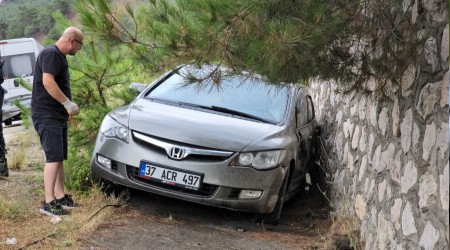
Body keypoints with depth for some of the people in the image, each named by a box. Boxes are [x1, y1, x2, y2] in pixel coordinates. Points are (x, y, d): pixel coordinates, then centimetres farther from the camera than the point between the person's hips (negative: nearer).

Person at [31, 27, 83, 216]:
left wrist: (67, 107, 18)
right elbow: (47, 82, -25)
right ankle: (48, 203, -11)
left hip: (58, 116, 10)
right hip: (47, 116, -10)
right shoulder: (51, 53, -13)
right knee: (53, 158, -13)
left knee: (59, 158, 12)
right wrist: (68, 103, -23)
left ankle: (61, 197, 19)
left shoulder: (60, 56, 17)